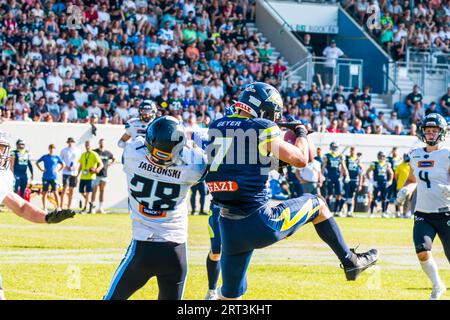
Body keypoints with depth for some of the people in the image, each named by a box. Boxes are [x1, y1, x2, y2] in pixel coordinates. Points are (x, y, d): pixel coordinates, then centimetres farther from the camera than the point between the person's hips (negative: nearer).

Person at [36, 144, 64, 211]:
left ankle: (58, 207, -7)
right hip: (45, 177, 2)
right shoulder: (45, 157, 6)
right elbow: (37, 162, 16)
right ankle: (44, 208, 10)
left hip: (53, 177, -2)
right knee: (44, 192, 4)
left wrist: (58, 170, 1)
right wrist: (41, 169, 5)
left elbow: (63, 165, 13)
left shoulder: (57, 157, 4)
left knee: (55, 192, -8)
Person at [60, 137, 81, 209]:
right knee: (65, 188, -12)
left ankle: (69, 207, 13)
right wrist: (65, 166, -11)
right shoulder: (64, 150, 3)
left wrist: (77, 166, -5)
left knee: (71, 189, 7)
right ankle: (61, 206, -14)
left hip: (74, 172, 3)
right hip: (66, 172, -3)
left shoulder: (78, 151, 8)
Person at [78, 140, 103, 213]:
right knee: (82, 191, 6)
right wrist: (78, 174, 17)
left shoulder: (94, 154, -4)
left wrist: (97, 169, -25)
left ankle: (85, 207, -7)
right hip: (83, 177, 6)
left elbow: (101, 164, -7)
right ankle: (90, 202, 24)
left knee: (88, 192, -9)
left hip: (90, 176, -6)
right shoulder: (83, 155, 15)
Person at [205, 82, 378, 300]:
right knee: (316, 204, 21)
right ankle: (350, 261, 29)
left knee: (230, 295, 16)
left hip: (229, 230, 5)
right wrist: (301, 134, 15)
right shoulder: (262, 129, -9)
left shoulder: (217, 127, 9)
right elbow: (301, 159, -4)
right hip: (261, 226, -5)